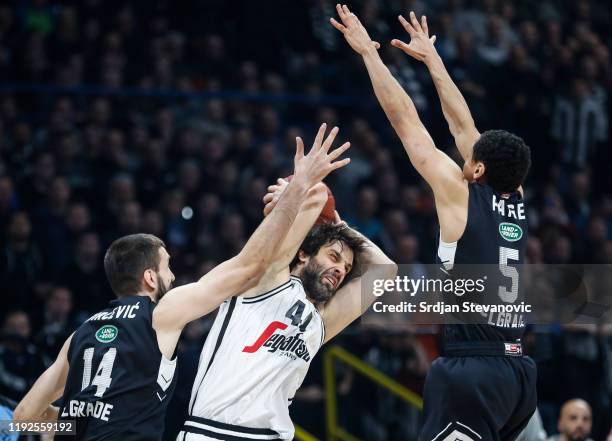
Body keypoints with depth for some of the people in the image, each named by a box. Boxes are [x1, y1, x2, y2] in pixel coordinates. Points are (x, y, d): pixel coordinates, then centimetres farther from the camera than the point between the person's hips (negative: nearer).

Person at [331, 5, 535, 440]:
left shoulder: (461, 195, -4)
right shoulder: (517, 203, 13)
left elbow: (405, 119, 2)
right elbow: (463, 125, 23)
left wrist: (369, 51, 10)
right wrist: (431, 57, 34)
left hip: (473, 370, -8)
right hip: (519, 369, 8)